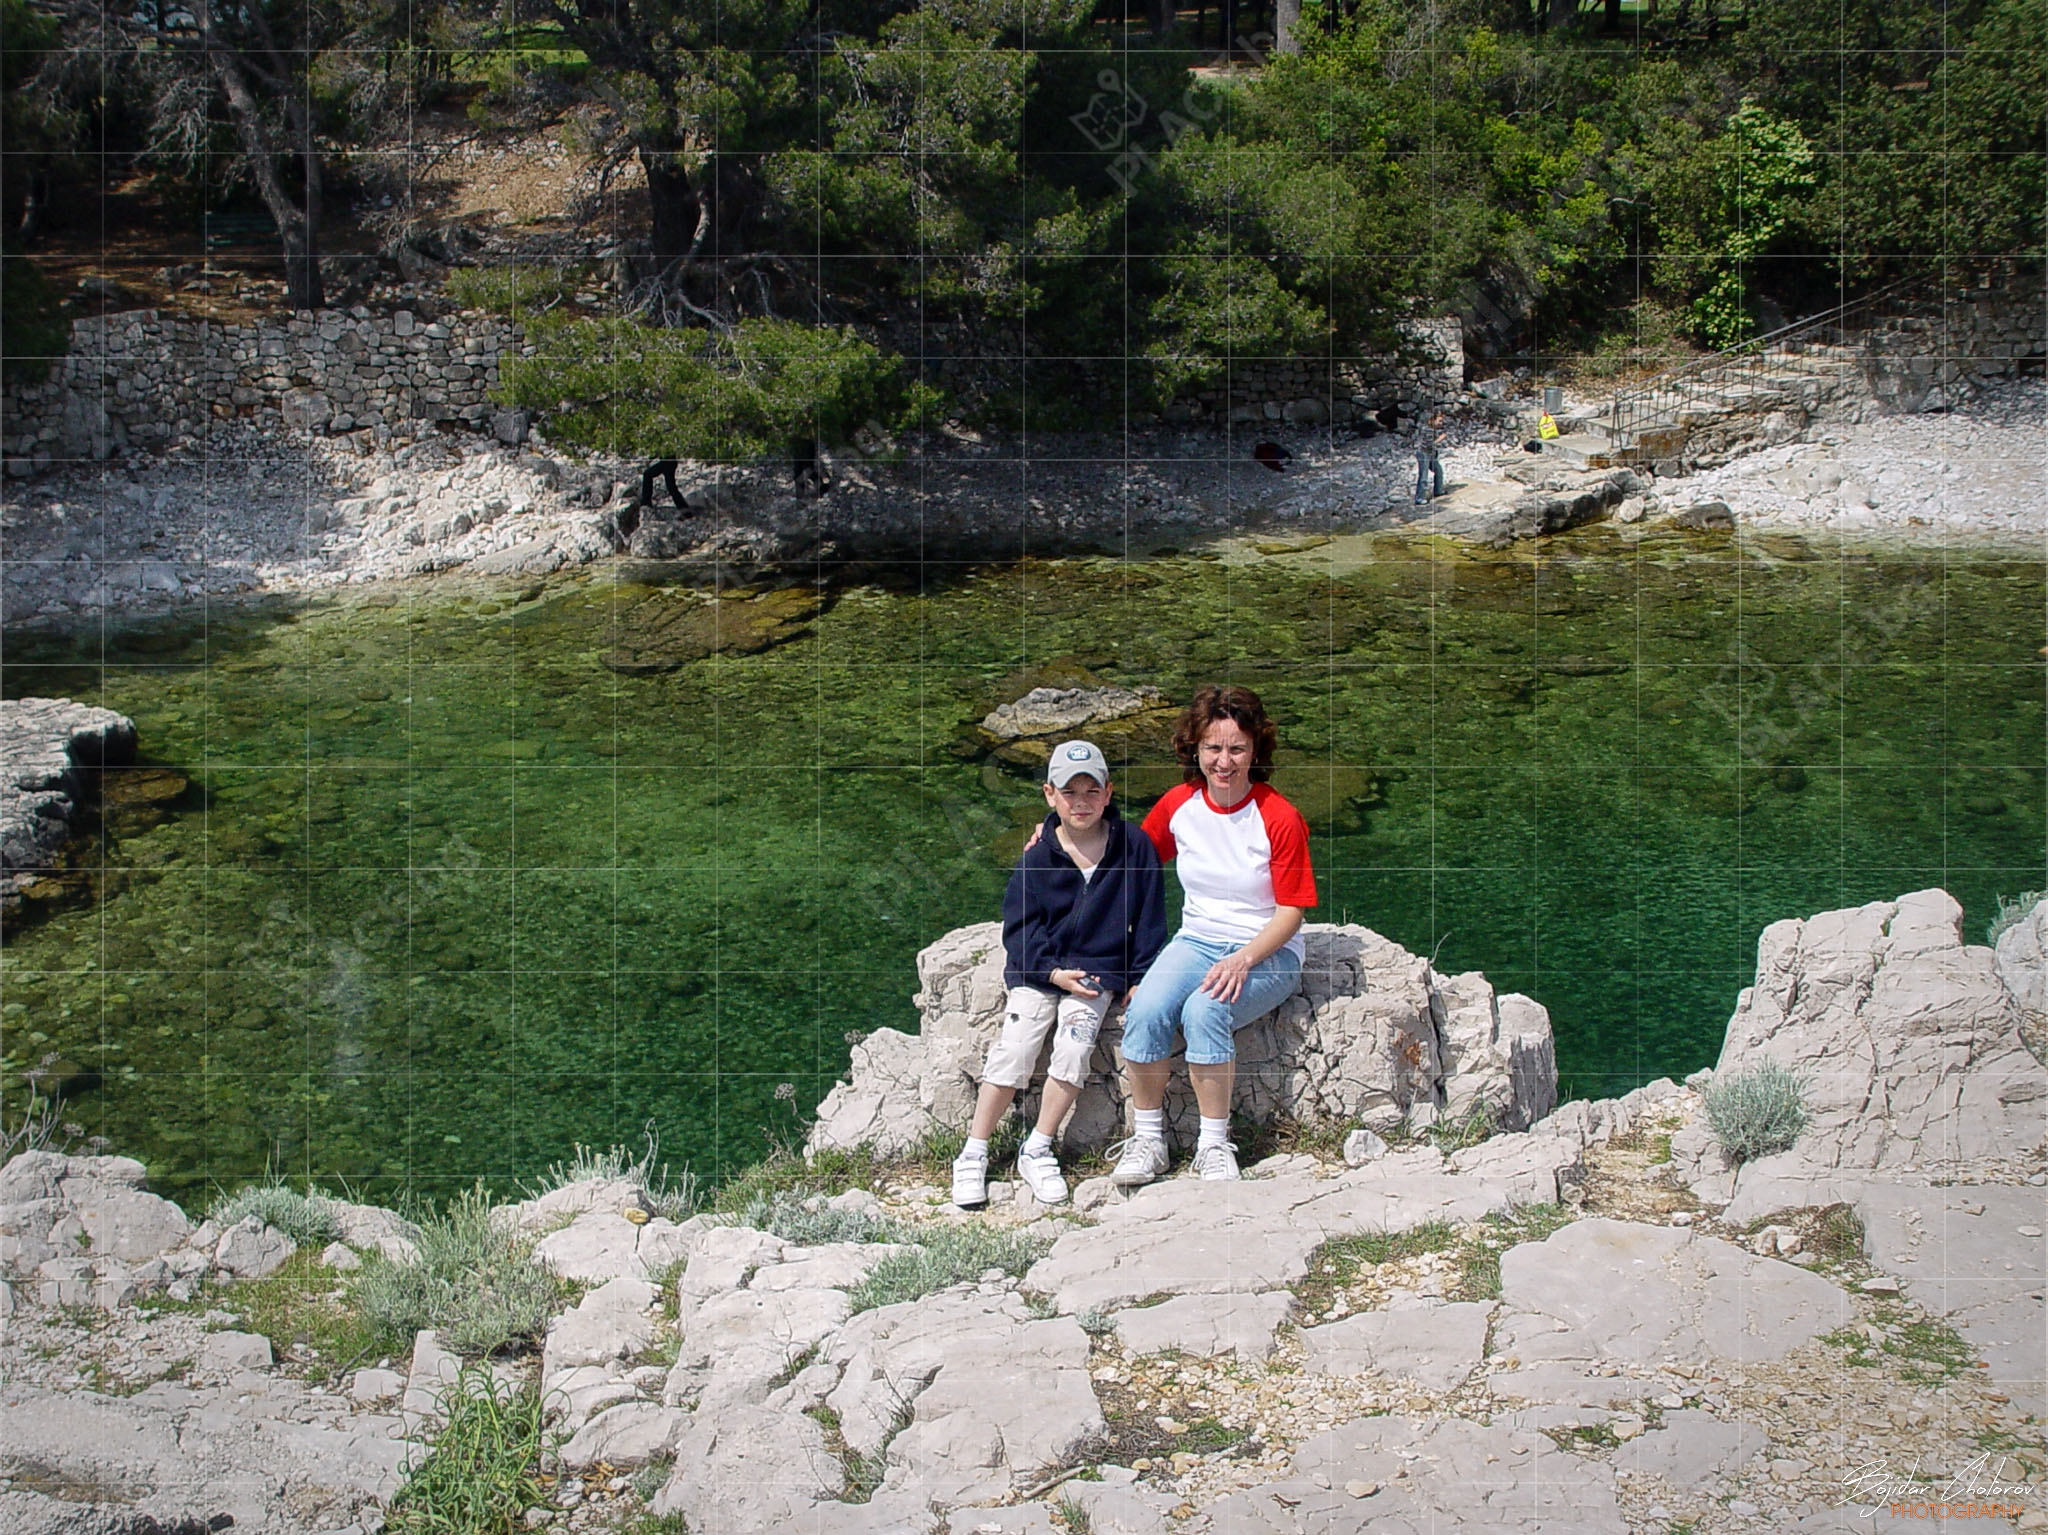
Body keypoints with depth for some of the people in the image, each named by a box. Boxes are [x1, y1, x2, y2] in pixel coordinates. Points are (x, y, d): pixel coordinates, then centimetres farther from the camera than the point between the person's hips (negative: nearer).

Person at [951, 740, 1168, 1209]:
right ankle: (973, 1155, -2)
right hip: (1038, 970, 0)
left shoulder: (1135, 848, -2)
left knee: (1073, 1048, -22)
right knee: (1013, 1051, -15)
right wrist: (1054, 972, -13)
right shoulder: (1038, 856, -4)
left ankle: (1038, 1151, -5)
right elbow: (1020, 924, -1)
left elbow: (1150, 919, 5)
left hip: (1098, 972, 0)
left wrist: (1142, 978, -1)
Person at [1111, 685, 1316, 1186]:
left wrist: (1241, 961, -24)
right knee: (1145, 1011, -26)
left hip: (1267, 953, -4)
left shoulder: (1280, 819, -12)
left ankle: (1215, 1144, -16)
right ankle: (1147, 1139, -9)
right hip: (1196, 941, 4)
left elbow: (1290, 912, -9)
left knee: (1203, 1011, -33)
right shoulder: (1178, 805, 1)